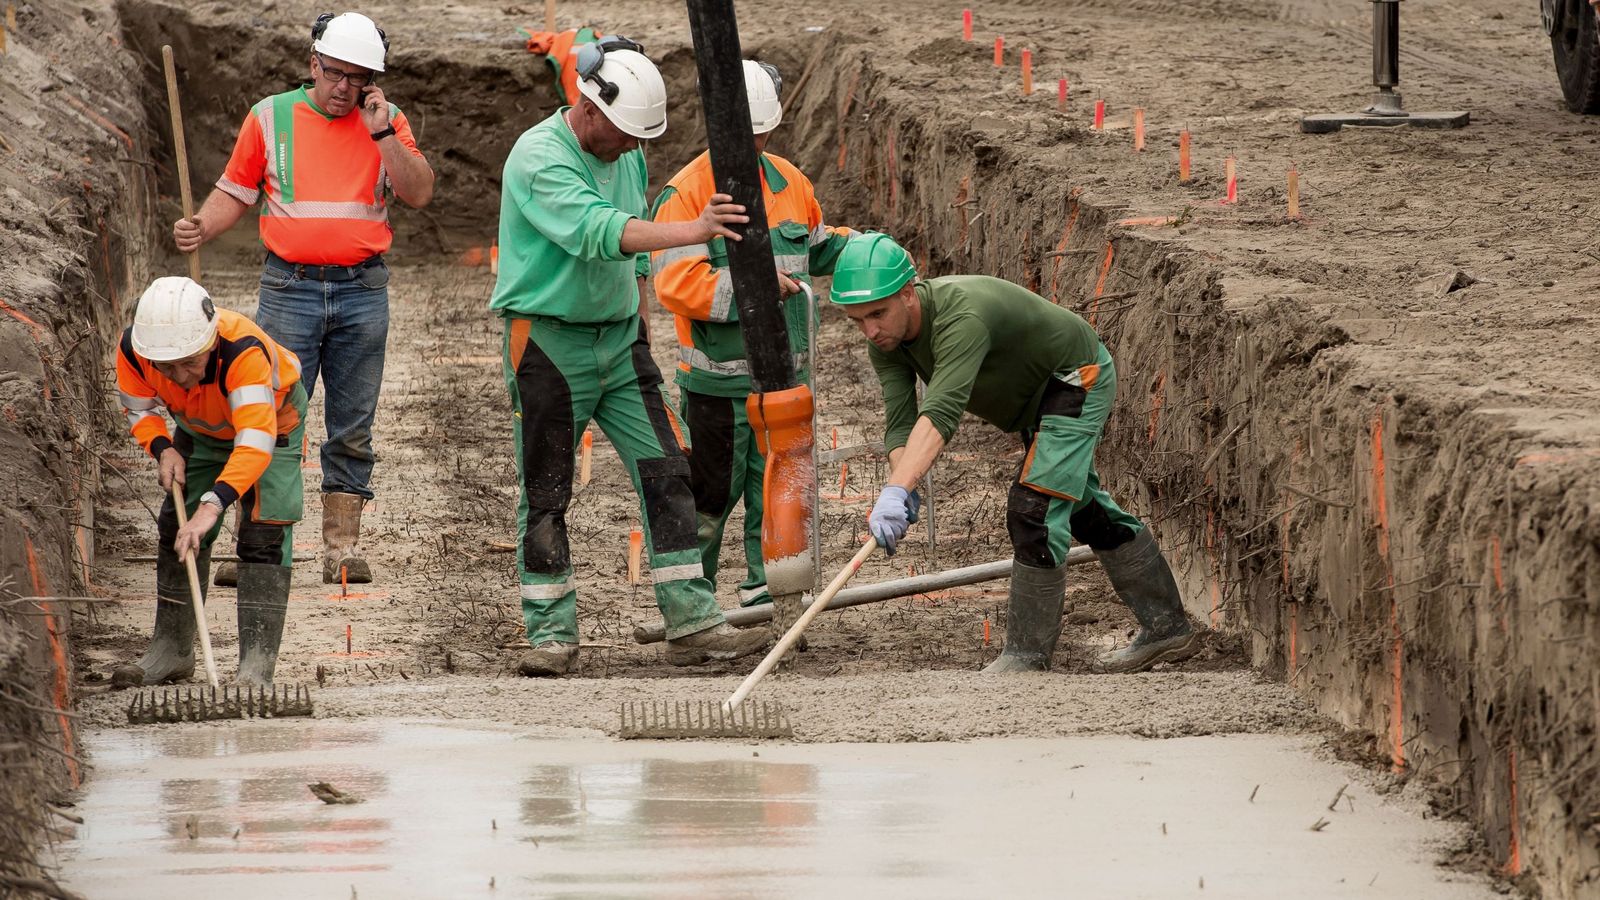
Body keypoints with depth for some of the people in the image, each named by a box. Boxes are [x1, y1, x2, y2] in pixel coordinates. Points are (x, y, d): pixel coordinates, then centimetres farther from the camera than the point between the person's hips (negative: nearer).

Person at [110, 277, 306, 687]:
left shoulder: (243, 352, -46)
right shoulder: (134, 349, -30)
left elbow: (255, 442, -53)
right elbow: (138, 406, -7)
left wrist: (213, 504, -64)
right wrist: (163, 449, -27)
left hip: (271, 421, -5)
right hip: (201, 430, 5)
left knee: (263, 534, -18)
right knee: (177, 531, 5)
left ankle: (257, 662, -17)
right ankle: (172, 650, 21)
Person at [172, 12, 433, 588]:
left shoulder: (387, 121, 6)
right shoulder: (270, 118, 5)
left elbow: (419, 194, -4)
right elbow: (236, 192, 9)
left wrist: (382, 135, -12)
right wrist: (201, 228, -8)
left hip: (363, 292, 1)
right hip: (290, 289, -1)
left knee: (352, 430, 4)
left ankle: (342, 548, 9)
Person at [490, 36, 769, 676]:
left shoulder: (626, 155, 7)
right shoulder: (538, 158, -18)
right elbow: (597, 232, -33)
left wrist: (636, 323, 15)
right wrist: (690, 231, -42)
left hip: (618, 338, 7)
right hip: (549, 341, -7)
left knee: (665, 473, -1)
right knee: (545, 495, -1)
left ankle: (692, 623, -1)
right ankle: (552, 635, 8)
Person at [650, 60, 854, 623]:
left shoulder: (789, 183, 10)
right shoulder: (686, 192, -11)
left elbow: (815, 248, 28)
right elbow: (677, 282, -21)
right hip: (717, 380, -5)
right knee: (710, 493, 3)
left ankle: (765, 593, 14)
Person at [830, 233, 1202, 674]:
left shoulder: (962, 316, -41)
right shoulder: (887, 340, -16)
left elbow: (940, 414, -53)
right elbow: (900, 422, -23)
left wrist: (896, 492, -64)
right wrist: (901, 491, -43)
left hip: (1077, 378, -9)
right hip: (1039, 393, 9)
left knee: (1034, 510, -19)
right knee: (1085, 510, 18)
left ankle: (1027, 655, -9)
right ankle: (1167, 628, 32)